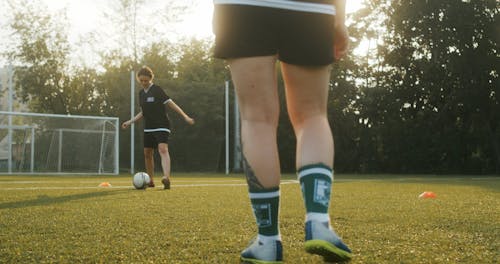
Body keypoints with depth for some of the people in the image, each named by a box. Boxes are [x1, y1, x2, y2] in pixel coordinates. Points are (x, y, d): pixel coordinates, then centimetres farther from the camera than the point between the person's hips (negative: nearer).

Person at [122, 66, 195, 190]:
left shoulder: (157, 90, -9)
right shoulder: (141, 93, 11)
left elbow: (171, 103, -12)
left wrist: (185, 116, -19)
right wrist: (130, 122, 16)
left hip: (161, 126, -7)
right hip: (148, 127, 7)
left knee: (163, 149, -23)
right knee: (147, 153, 9)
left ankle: (166, 177, -40)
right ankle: (150, 180, 24)